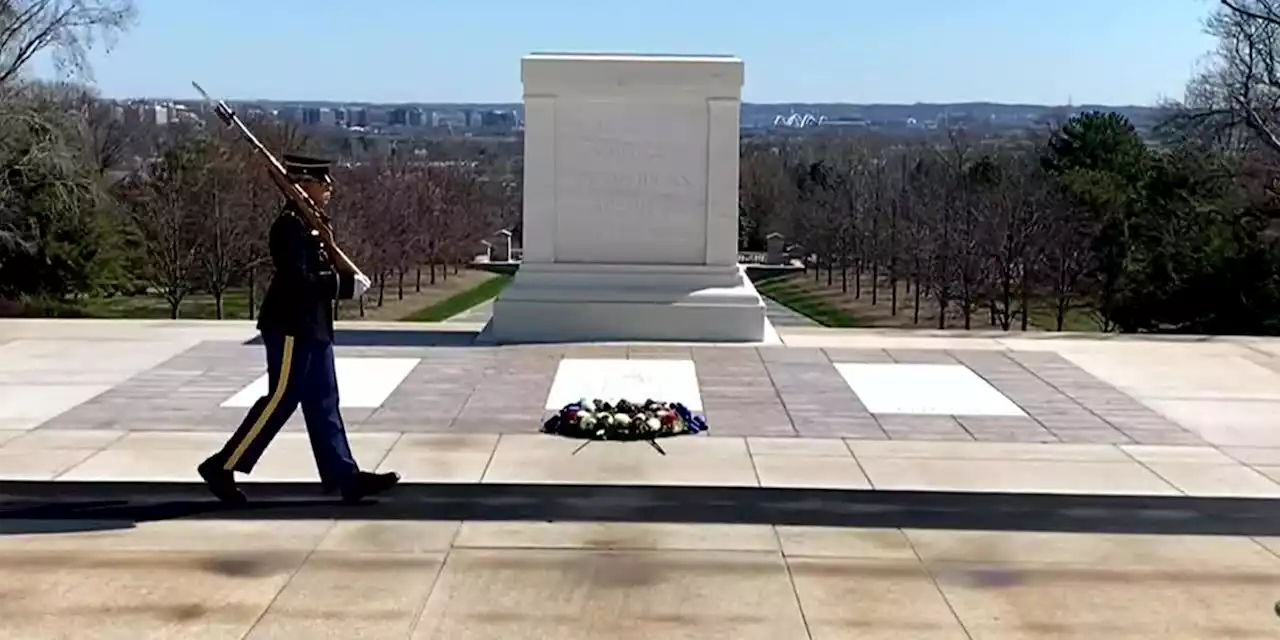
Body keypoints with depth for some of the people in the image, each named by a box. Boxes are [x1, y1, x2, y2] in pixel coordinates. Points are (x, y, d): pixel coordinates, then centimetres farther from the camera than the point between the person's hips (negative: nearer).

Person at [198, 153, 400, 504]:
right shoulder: (290, 225, -16)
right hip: (291, 328, -10)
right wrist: (345, 284, -21)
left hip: (312, 327, 10)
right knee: (280, 401, -4)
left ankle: (346, 477, 11)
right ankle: (222, 466, 6)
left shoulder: (310, 223, 14)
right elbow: (297, 280, -24)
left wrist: (347, 278, 0)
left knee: (323, 403, 9)